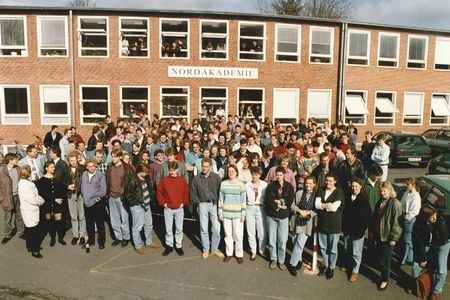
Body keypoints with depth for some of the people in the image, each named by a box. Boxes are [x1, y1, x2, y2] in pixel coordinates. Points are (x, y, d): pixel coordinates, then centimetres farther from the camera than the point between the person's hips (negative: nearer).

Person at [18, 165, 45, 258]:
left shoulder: (27, 182, 5)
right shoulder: (24, 186, -25)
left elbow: (35, 194, 12)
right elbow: (32, 200, -24)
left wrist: (40, 199, -3)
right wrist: (42, 201, -8)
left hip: (32, 210, 10)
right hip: (29, 211, -10)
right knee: (32, 231, 2)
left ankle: (30, 246, 36)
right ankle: (34, 251, 14)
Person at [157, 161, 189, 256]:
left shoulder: (182, 180, -2)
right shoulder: (164, 180, -5)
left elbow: (186, 193, 5)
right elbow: (159, 192, 2)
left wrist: (183, 203, -1)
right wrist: (163, 203, -3)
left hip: (179, 209, 0)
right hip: (168, 209, 0)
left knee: (179, 229, 9)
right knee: (168, 229, 9)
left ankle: (179, 246, 22)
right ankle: (169, 246, 23)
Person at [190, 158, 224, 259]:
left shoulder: (216, 177, -1)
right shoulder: (196, 178, 2)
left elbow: (220, 190, 0)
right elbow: (193, 193, 8)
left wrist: (217, 202, -5)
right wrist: (198, 202, -1)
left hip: (214, 204, 0)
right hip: (202, 205, 1)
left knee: (216, 228, -1)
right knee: (204, 228, 6)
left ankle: (214, 249, 17)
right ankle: (205, 249, 21)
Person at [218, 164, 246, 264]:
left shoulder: (241, 184, -2)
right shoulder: (223, 183, 3)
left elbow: (243, 200, 0)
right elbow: (221, 199, 6)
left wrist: (243, 214, -4)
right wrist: (220, 212, 4)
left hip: (237, 214, -2)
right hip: (226, 213, 2)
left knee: (238, 235, 2)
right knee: (228, 234, 10)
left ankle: (239, 254, 18)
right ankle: (229, 253, 24)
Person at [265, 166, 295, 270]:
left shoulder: (289, 186, 2)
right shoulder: (271, 185, 0)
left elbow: (290, 200, -6)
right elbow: (268, 200, -8)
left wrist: (279, 202, -14)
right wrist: (278, 206, -15)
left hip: (284, 216, 0)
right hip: (271, 216, 0)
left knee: (282, 240, 1)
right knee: (272, 239, 7)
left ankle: (281, 261, 16)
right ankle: (273, 259, 24)